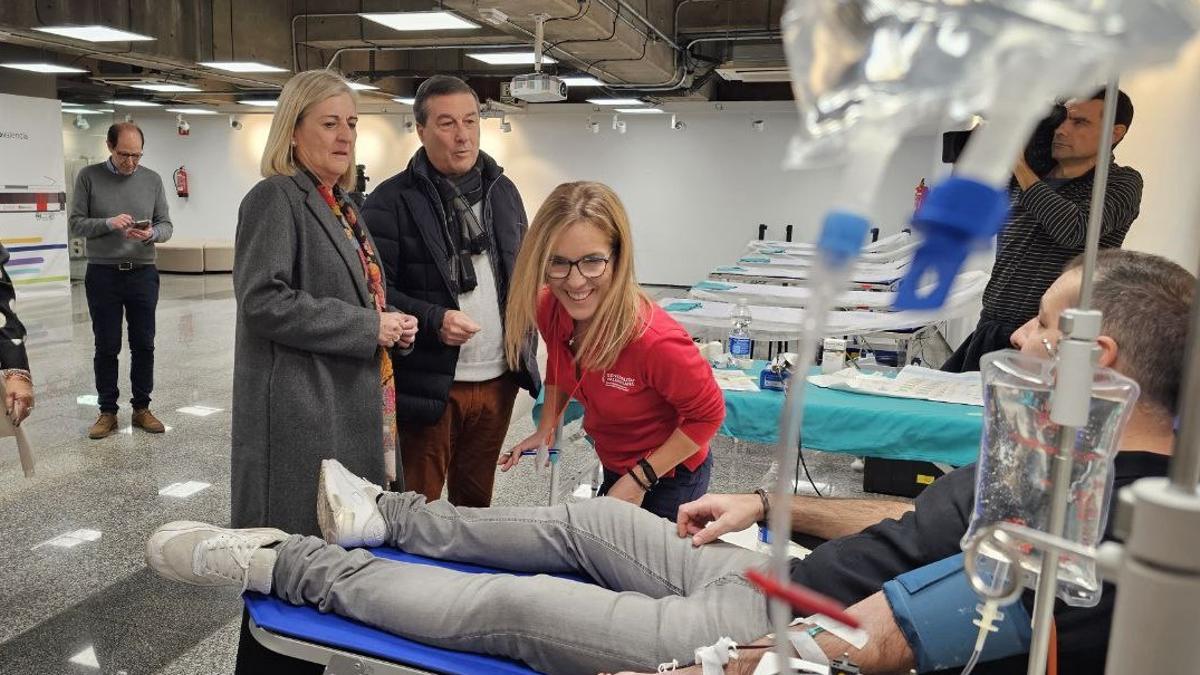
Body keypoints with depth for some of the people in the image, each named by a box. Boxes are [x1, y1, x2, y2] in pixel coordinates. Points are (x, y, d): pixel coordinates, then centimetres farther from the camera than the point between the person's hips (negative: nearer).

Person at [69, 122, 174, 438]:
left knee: (143, 344, 6)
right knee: (106, 347, 6)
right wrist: (108, 224, -20)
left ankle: (141, 407, 19)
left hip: (143, 274, 1)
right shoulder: (88, 176, 0)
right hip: (102, 274, -1)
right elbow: (76, 223, -2)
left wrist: (152, 234, -17)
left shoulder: (152, 180, 4)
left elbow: (166, 225, 5)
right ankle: (107, 411, 16)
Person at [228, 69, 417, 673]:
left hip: (349, 408, 9)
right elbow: (264, 301, -20)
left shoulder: (339, 207, 18)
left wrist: (390, 324, 7)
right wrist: (369, 328, -17)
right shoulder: (275, 198, -9)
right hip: (300, 413, -9)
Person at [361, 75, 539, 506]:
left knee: (477, 500, 19)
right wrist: (433, 320, -24)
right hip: (428, 384, -5)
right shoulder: (392, 201, -7)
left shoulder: (503, 191, 11)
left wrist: (526, 353, 11)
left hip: (498, 380, 5)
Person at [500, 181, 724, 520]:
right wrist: (545, 431, 1)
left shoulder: (655, 339, -38)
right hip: (614, 468, 6)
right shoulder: (549, 309, -18)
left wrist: (640, 479, -20)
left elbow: (708, 414, -21)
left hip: (670, 479, -6)